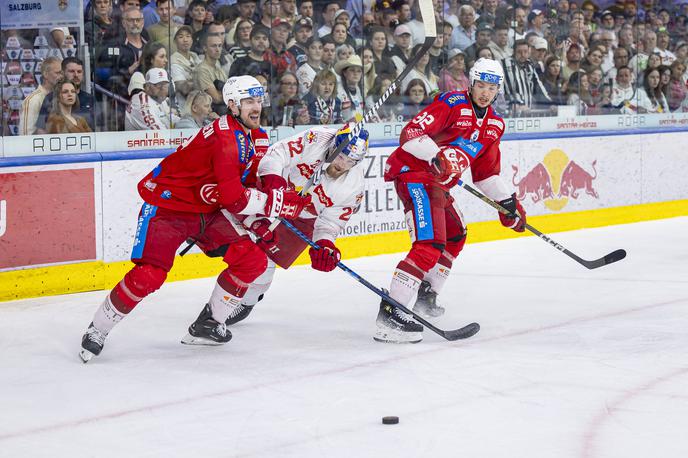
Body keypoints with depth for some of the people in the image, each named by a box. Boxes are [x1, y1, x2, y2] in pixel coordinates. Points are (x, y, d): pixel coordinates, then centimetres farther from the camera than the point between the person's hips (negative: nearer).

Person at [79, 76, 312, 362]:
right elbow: (232, 198, -31)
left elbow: (254, 183, 14)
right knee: (150, 275, -21)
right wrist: (282, 202, -27)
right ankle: (97, 330, -1)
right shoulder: (224, 137, -27)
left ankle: (207, 326, 7)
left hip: (207, 211, 8)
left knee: (253, 260, -6)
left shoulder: (257, 137, 3)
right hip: (167, 206, -8)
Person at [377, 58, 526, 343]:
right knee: (430, 244, -24)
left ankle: (424, 297, 42)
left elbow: (486, 171, 23)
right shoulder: (451, 104, -14)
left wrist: (507, 202, 18)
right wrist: (436, 157, -37)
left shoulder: (494, 124, 13)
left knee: (455, 237, 27)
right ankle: (391, 314, -31)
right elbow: (411, 133, -23)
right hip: (413, 173, -10)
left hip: (438, 183, 10)